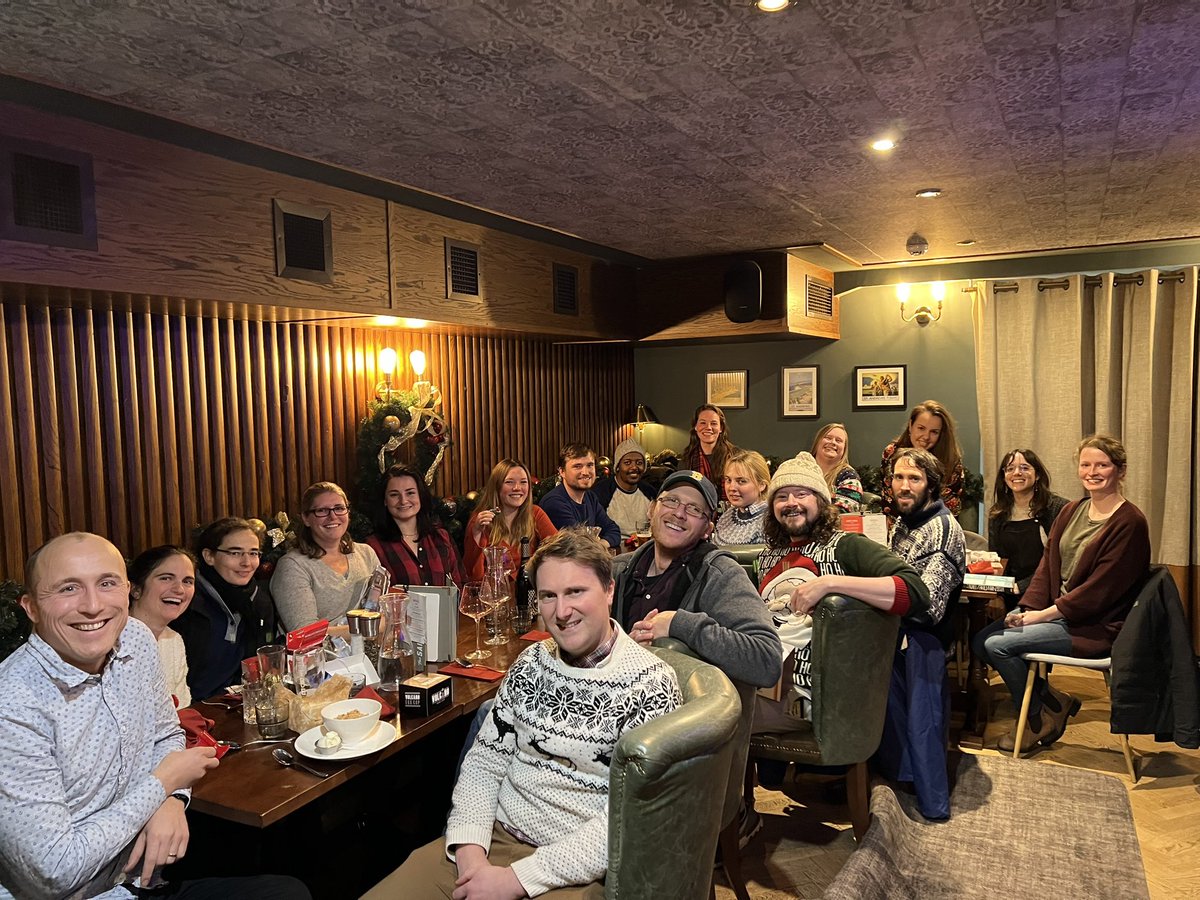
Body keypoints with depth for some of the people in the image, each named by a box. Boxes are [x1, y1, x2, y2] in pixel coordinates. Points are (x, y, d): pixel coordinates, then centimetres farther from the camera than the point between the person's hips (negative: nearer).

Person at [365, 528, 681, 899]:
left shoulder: (650, 685, -14)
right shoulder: (532, 662, 4)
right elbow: (484, 759, 6)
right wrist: (469, 847, -10)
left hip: (575, 870, -5)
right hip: (494, 837, 5)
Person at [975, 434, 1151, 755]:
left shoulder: (1129, 523, -13)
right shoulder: (1071, 511, 11)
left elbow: (1100, 588, -17)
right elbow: (1048, 565, 8)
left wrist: (1043, 614, -17)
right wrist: (1026, 609, -7)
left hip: (1095, 626, -8)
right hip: (1058, 613, 8)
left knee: (998, 644, -20)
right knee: (981, 640, -7)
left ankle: (1037, 721, 5)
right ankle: (1053, 701, 8)